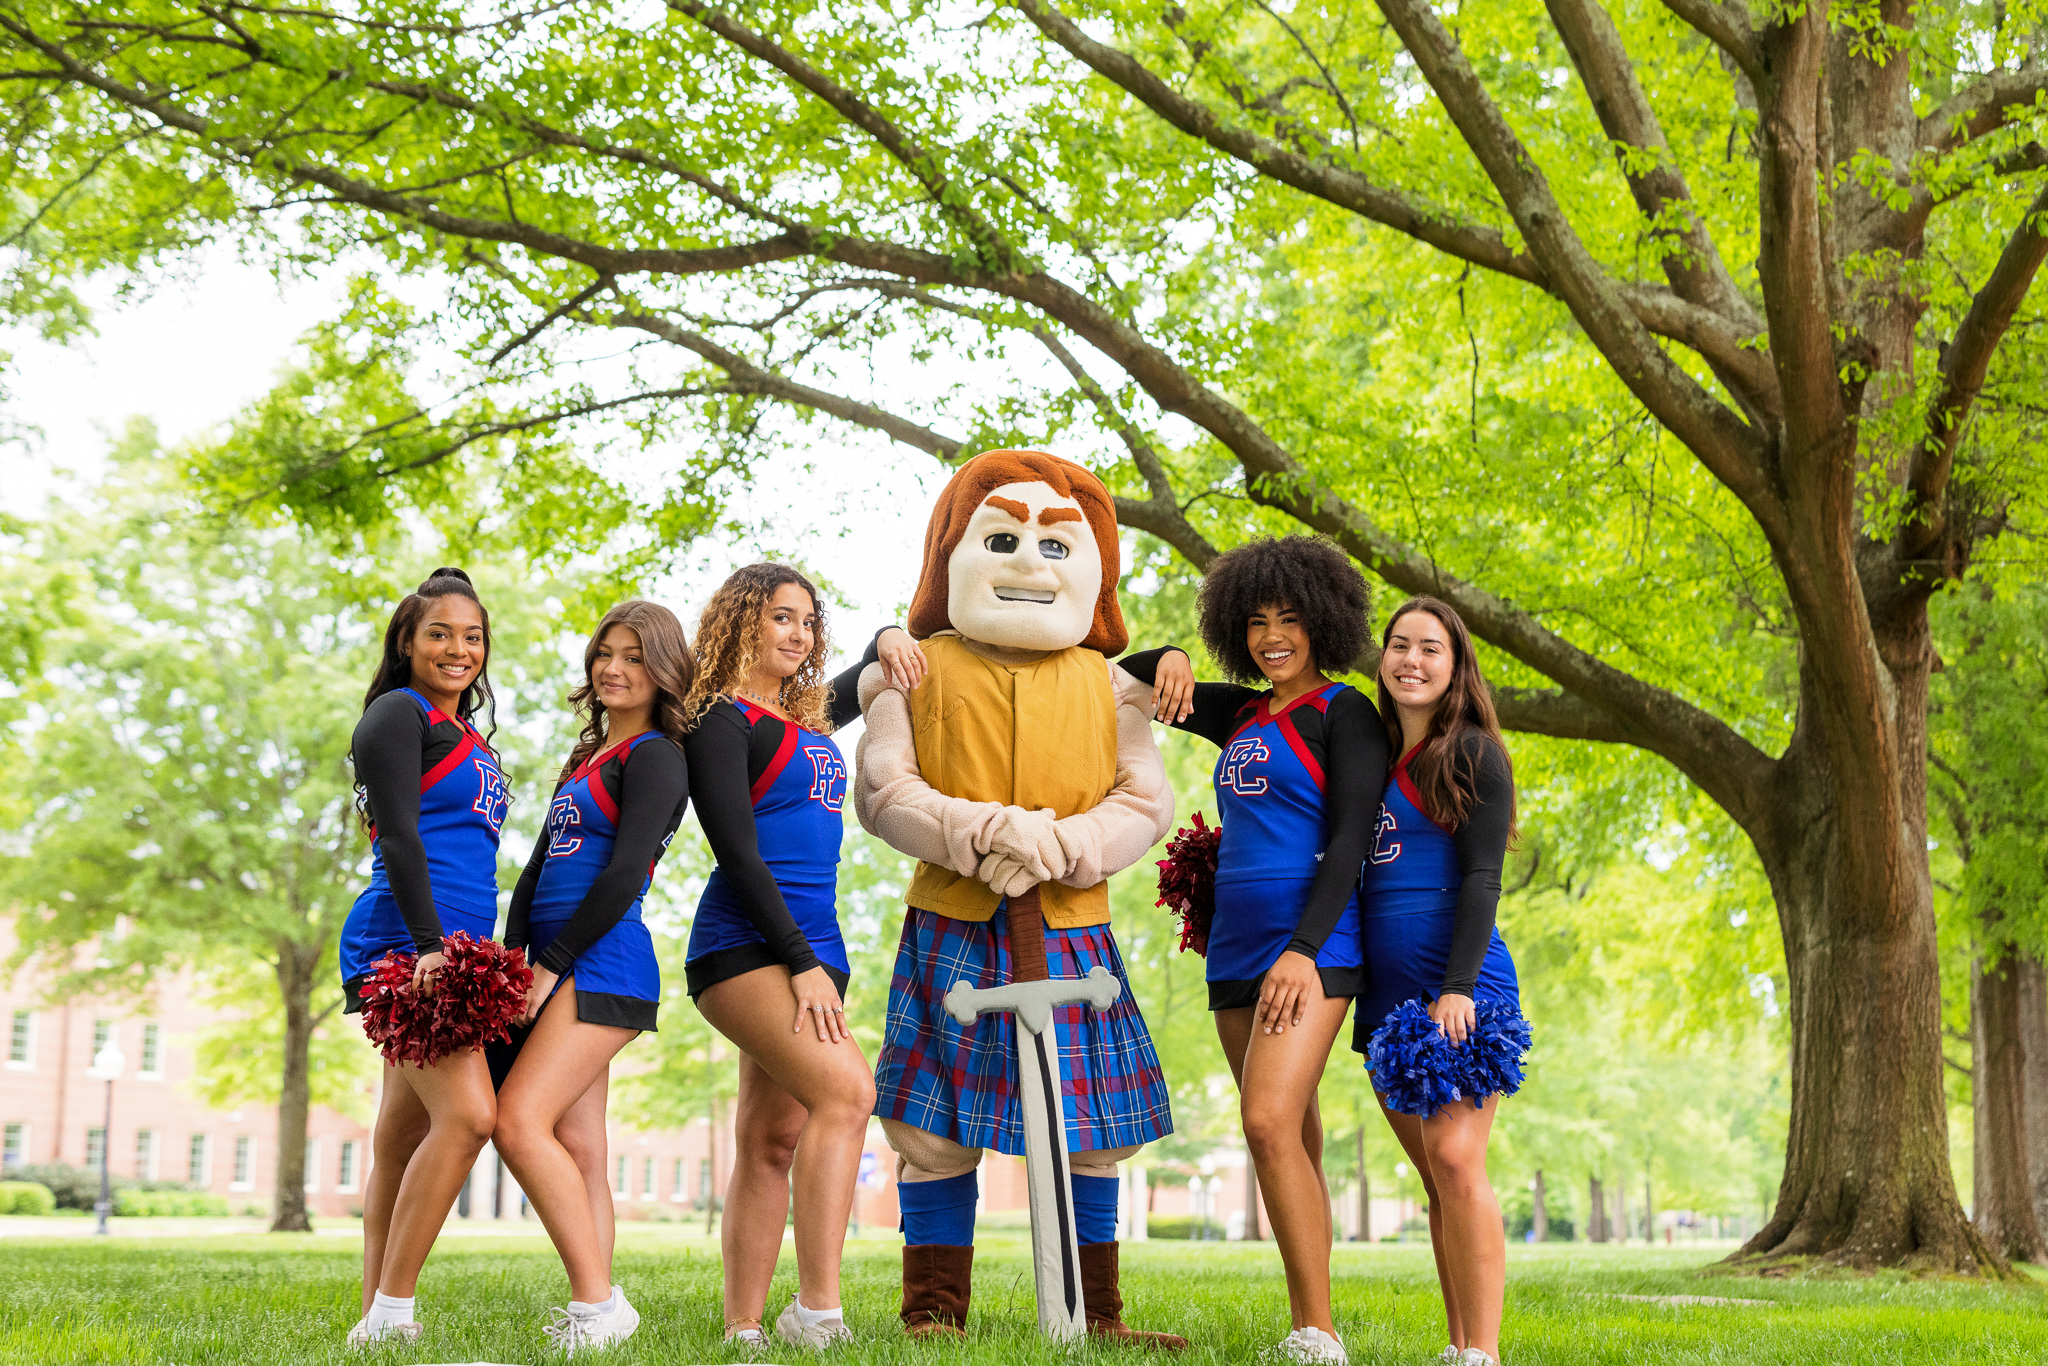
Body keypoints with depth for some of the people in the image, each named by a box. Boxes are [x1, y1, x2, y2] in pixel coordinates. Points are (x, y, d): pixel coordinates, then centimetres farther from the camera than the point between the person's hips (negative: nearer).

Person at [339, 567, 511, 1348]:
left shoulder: (466, 738, 26)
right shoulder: (400, 712, -1)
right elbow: (399, 836, -12)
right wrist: (430, 945, -21)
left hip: (450, 947, 9)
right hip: (403, 940, -9)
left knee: (404, 1135, 6)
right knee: (467, 1114, -21)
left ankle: (376, 1318, 6)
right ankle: (390, 1313, -19)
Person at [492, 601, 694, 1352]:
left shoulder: (655, 756, -4)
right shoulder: (587, 758, 22)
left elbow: (625, 873, -14)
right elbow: (536, 870, 20)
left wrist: (550, 966, -13)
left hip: (604, 965, -9)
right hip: (557, 972, 9)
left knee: (520, 1122, -19)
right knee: (574, 1147, 3)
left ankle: (599, 1301, -17)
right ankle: (589, 1315, 3)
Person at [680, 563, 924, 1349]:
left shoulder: (809, 716, 21)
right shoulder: (721, 722, -2)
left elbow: (873, 676, 41)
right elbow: (737, 855, -10)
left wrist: (887, 639, 17)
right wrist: (802, 963, -16)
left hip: (811, 948, 8)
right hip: (745, 943, -8)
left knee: (772, 1143, 3)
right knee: (845, 1089, -24)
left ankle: (743, 1329, 3)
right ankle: (817, 1308, -26)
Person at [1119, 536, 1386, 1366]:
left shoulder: (1343, 714, -2)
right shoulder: (1242, 716, 17)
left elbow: (1350, 841, -10)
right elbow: (1123, 681, 27)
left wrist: (1305, 950, -19)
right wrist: (1168, 660, 5)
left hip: (1311, 950, -7)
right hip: (1236, 950, 7)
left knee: (1270, 1122, -22)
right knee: (1292, 1144, 9)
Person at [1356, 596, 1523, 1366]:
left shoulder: (1473, 755, -1)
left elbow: (1481, 880, -8)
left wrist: (1458, 988, -18)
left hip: (1459, 984, -6)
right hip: (1386, 990, 6)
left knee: (1454, 1159, -17)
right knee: (1435, 1179, 6)